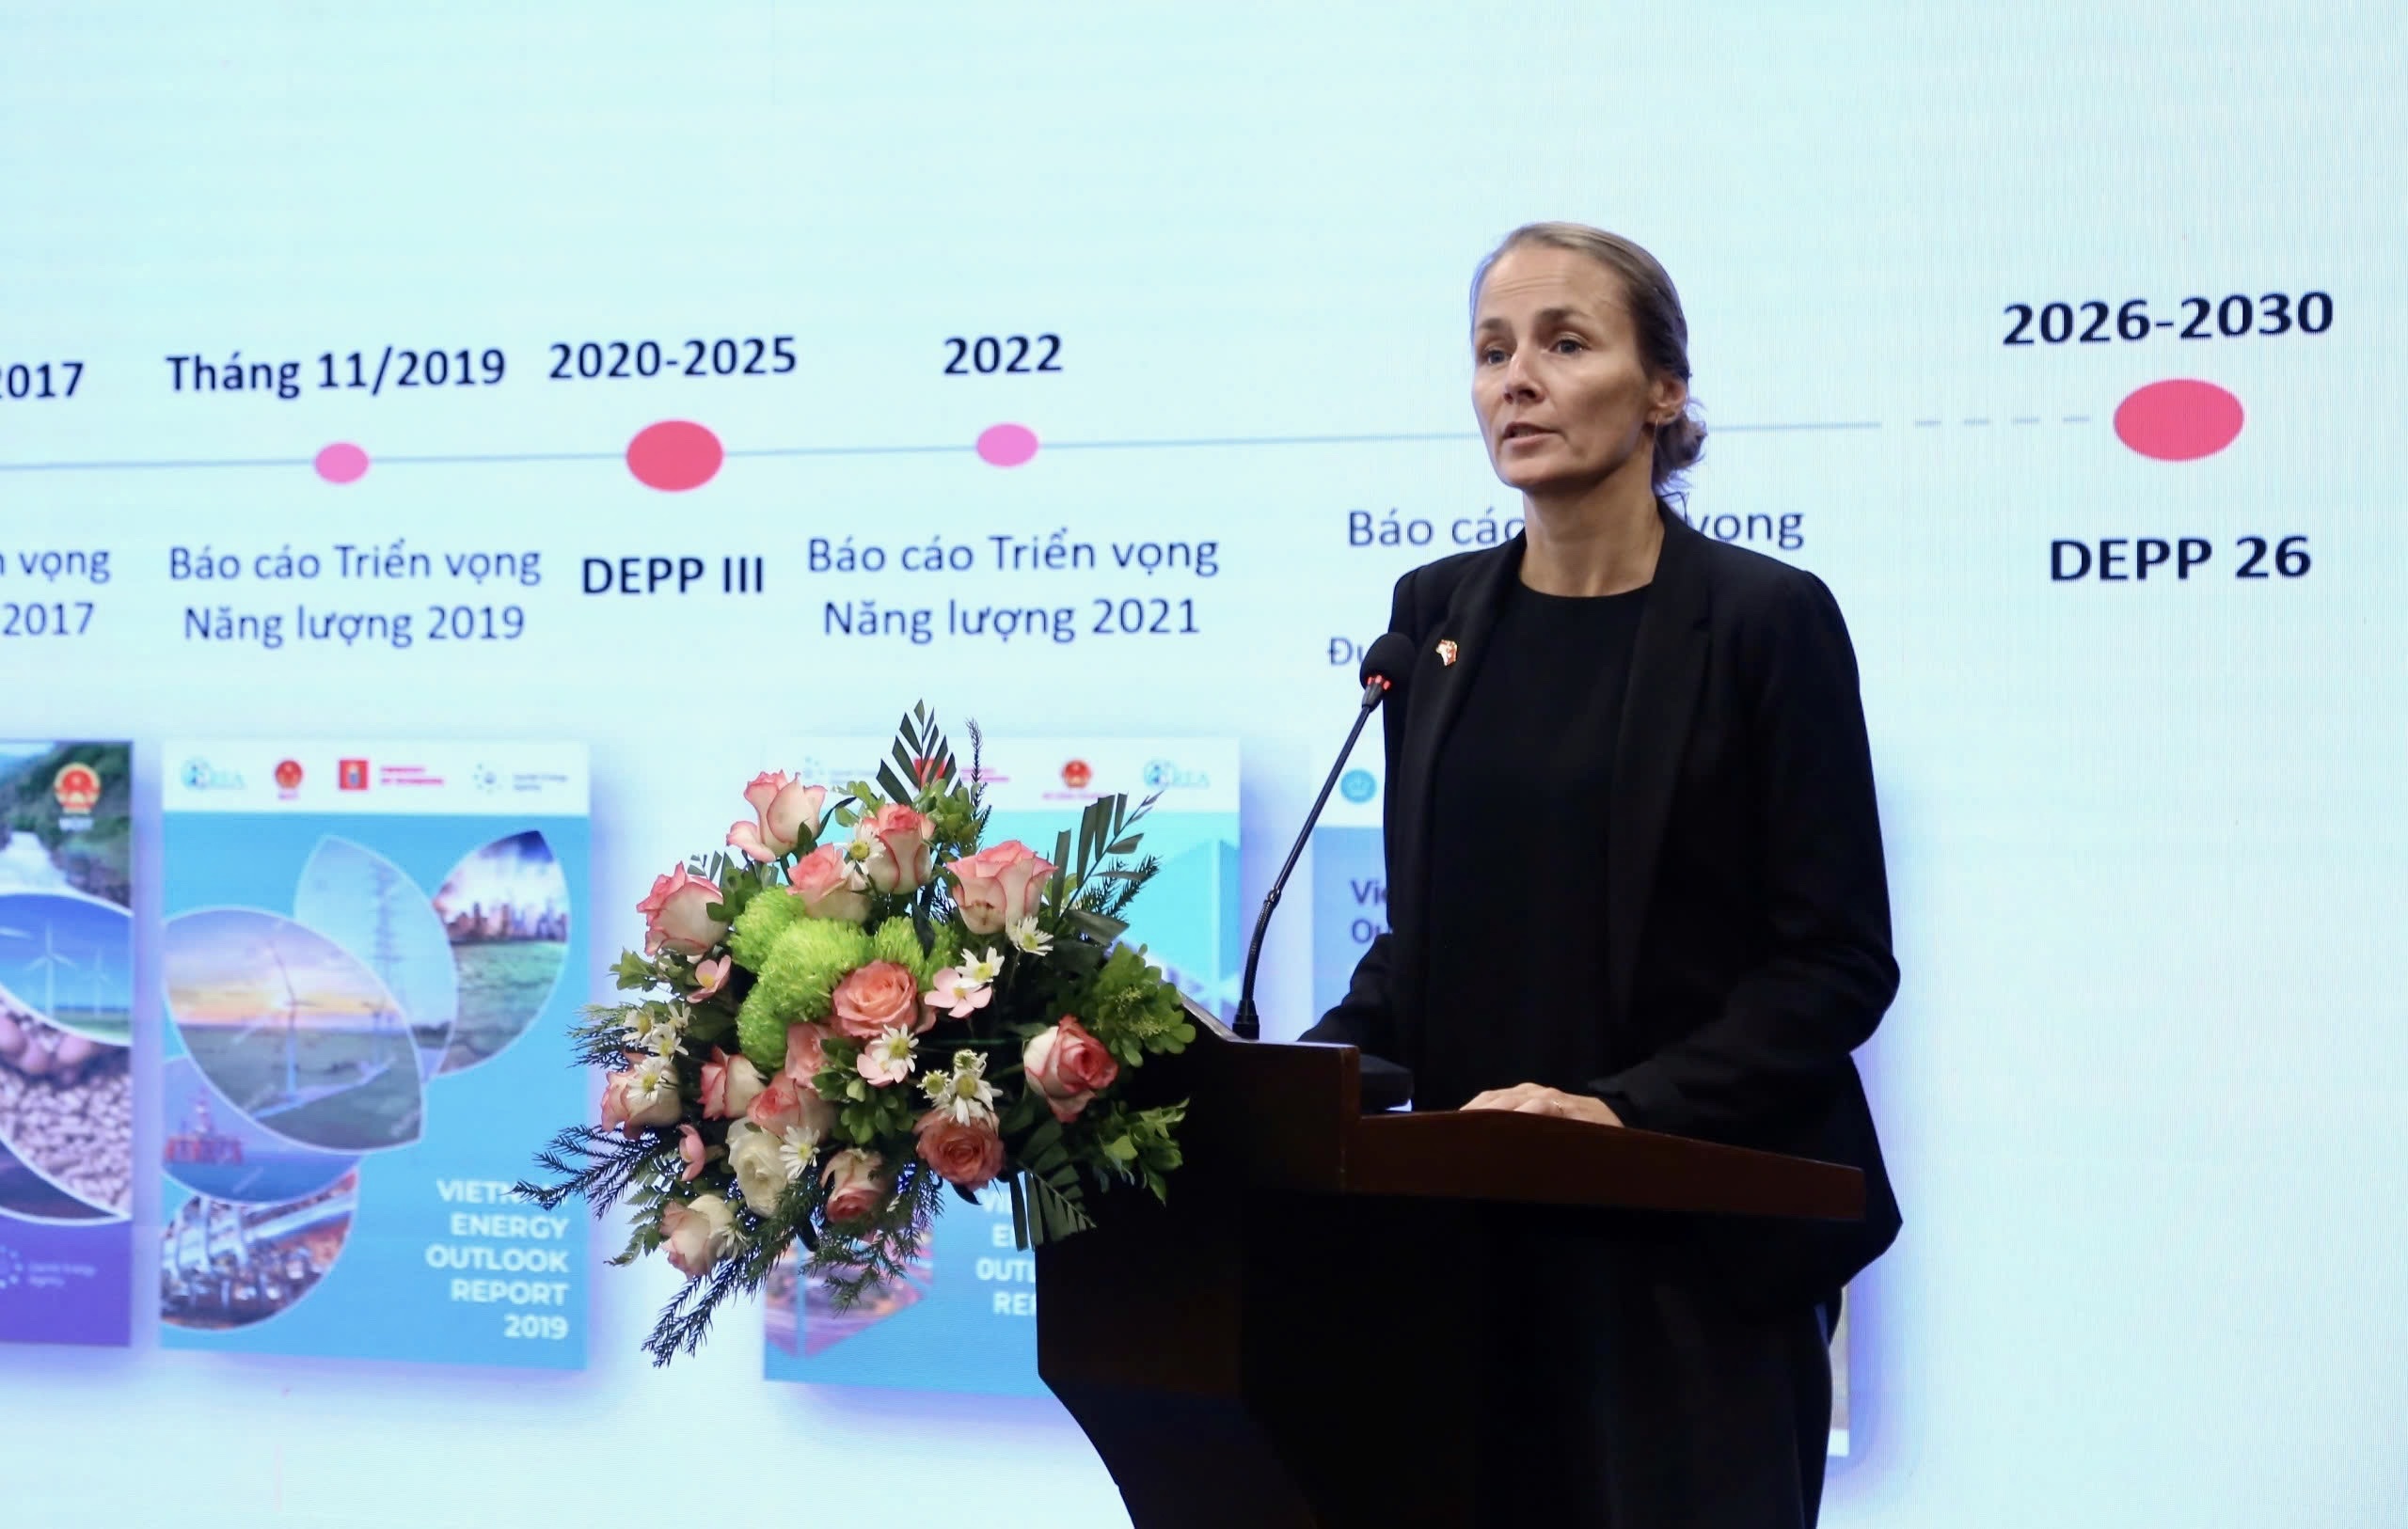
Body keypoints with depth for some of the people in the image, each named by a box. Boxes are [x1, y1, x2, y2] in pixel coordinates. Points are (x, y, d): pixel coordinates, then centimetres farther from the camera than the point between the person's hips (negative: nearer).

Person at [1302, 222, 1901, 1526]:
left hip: (1693, 1239, -4)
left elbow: (1838, 963, -9)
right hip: (1478, 1225, 4)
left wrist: (1626, 1111, -20)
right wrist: (1324, 1064, -3)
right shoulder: (1438, 613, 9)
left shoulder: (1766, 619, -7)